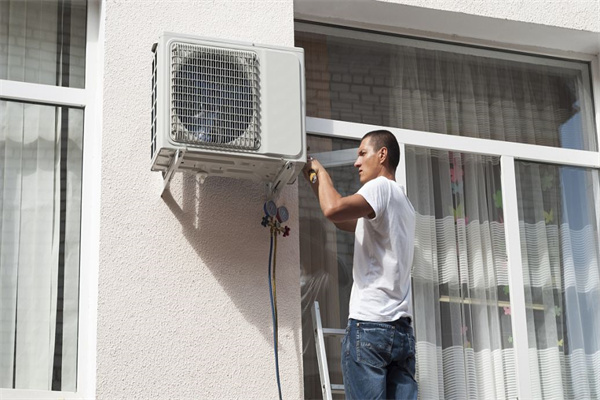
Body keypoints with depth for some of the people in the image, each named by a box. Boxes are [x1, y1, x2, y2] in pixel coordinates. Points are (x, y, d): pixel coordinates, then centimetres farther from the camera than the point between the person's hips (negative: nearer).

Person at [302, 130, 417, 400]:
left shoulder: (380, 187, -3)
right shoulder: (404, 203, 25)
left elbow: (333, 210, -21)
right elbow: (344, 221, 34)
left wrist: (322, 172, -3)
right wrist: (313, 179, 30)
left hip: (369, 324, -8)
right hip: (402, 327, 8)